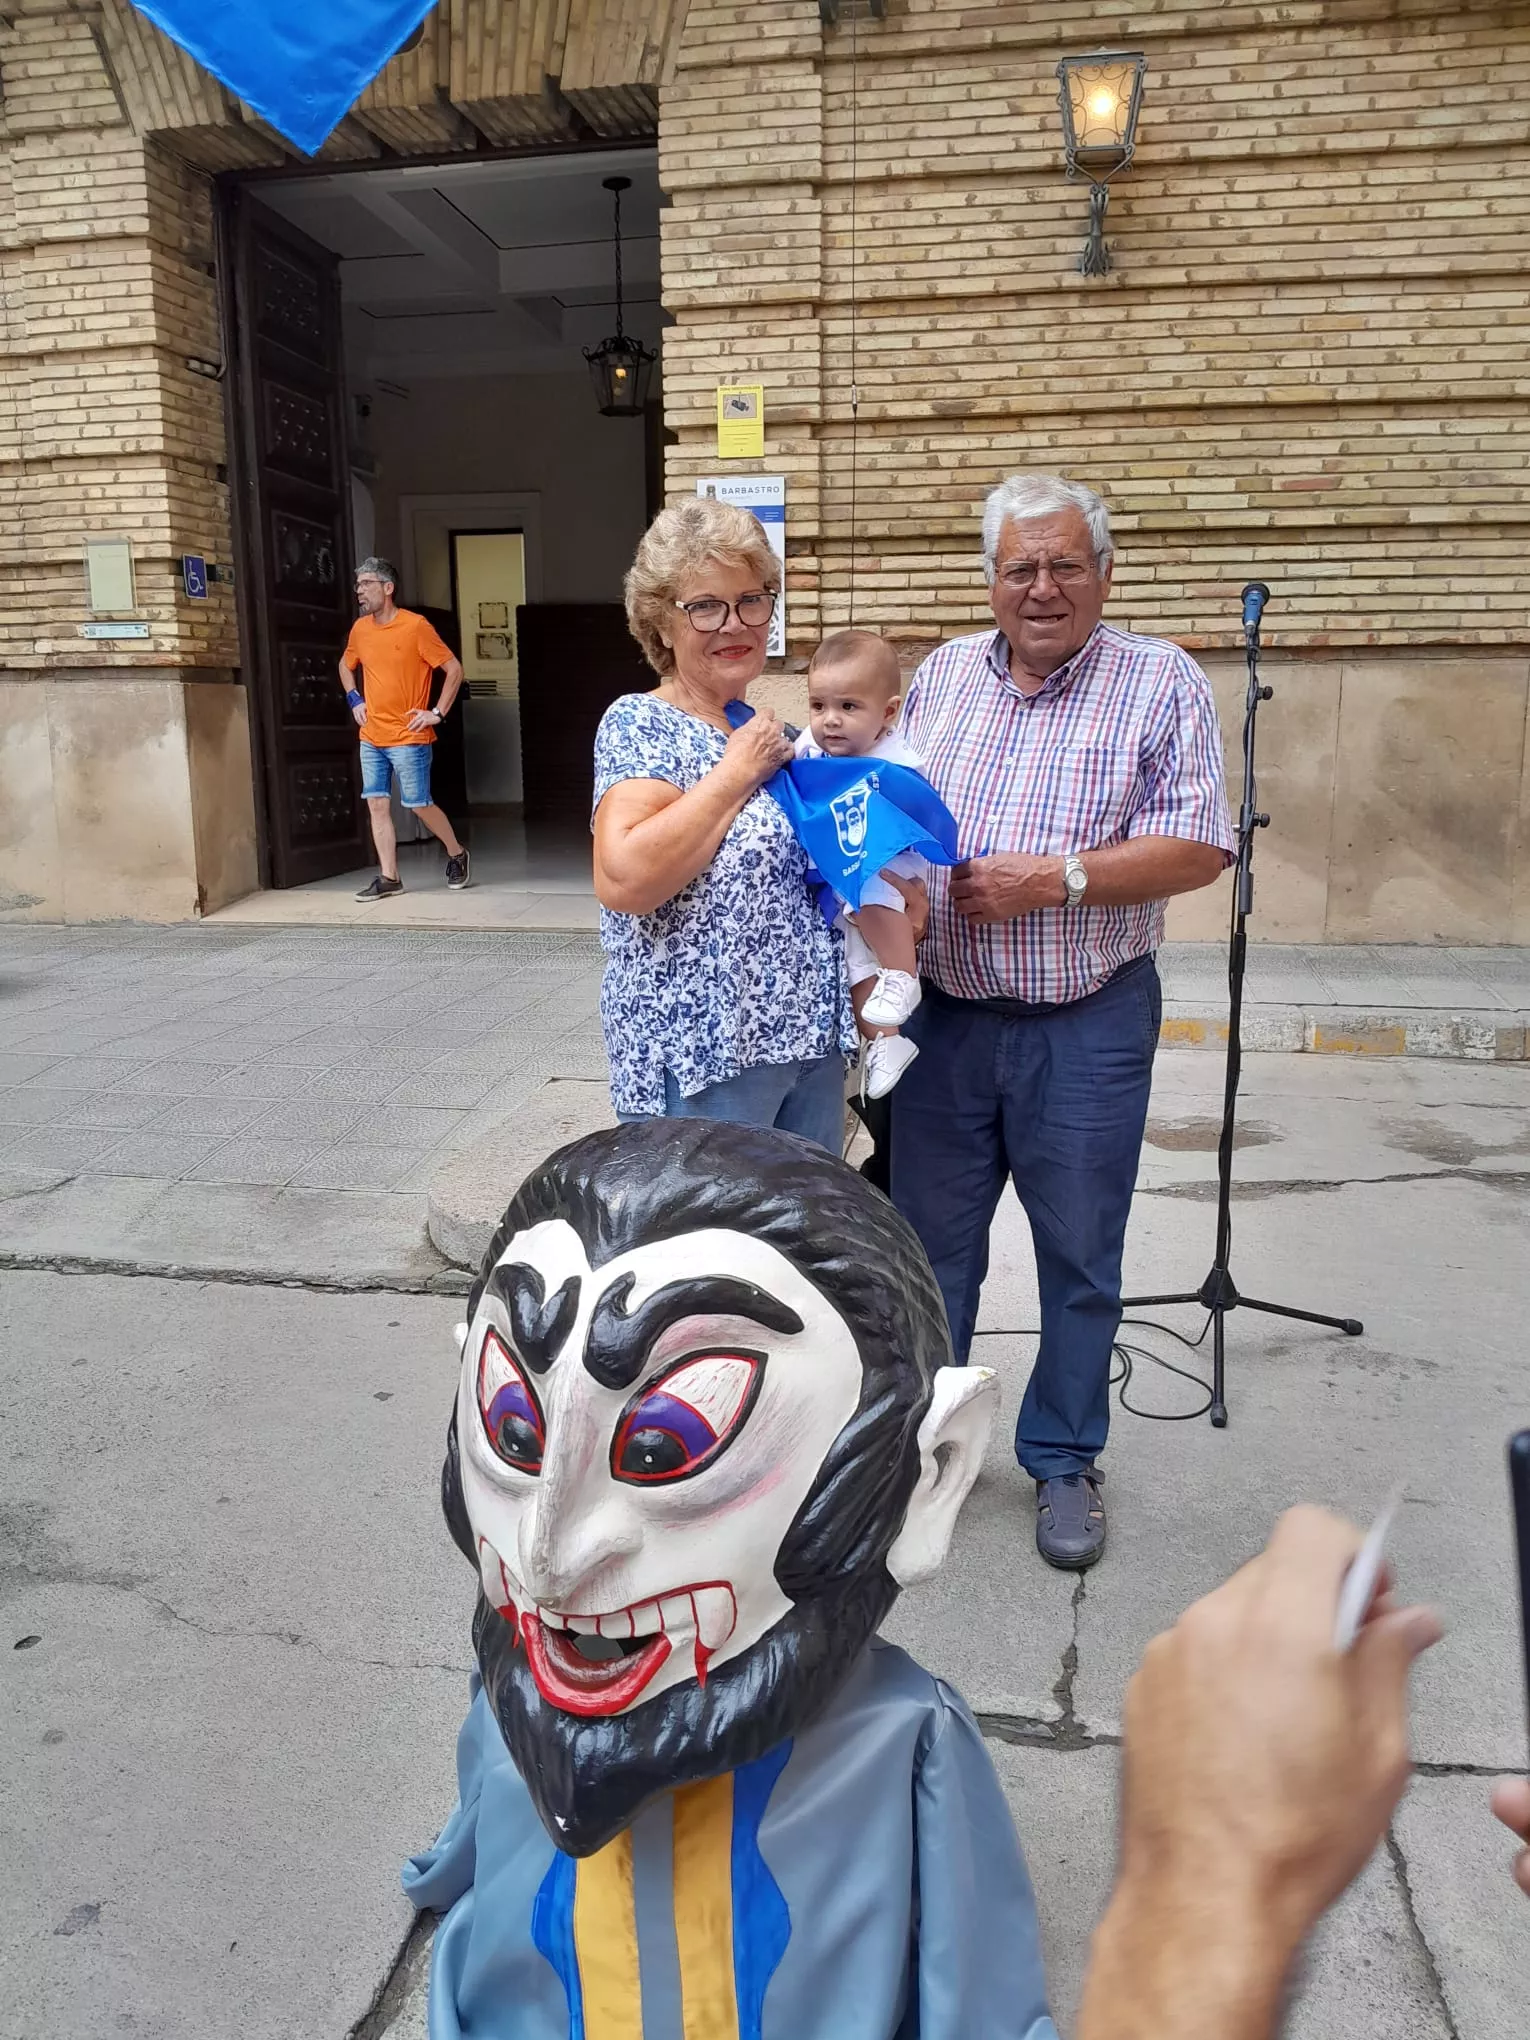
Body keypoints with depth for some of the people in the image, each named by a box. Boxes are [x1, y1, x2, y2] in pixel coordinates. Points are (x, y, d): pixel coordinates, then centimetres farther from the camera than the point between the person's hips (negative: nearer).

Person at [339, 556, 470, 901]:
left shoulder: (415, 626, -11)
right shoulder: (360, 629, 8)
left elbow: (455, 669, -8)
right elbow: (345, 665, 27)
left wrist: (437, 713, -10)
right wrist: (354, 699, 12)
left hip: (408, 738, -6)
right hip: (371, 738, 6)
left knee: (419, 805, 0)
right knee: (377, 805, 2)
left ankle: (456, 854, 23)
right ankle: (389, 878, 8)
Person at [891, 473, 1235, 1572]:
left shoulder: (1163, 681, -5)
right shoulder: (942, 673, 8)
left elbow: (1200, 847, -11)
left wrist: (1058, 879, -20)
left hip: (1087, 1026, -3)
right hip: (943, 1014, 3)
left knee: (1079, 1256, 10)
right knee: (930, 1238, 14)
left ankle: (1065, 1460, 30)